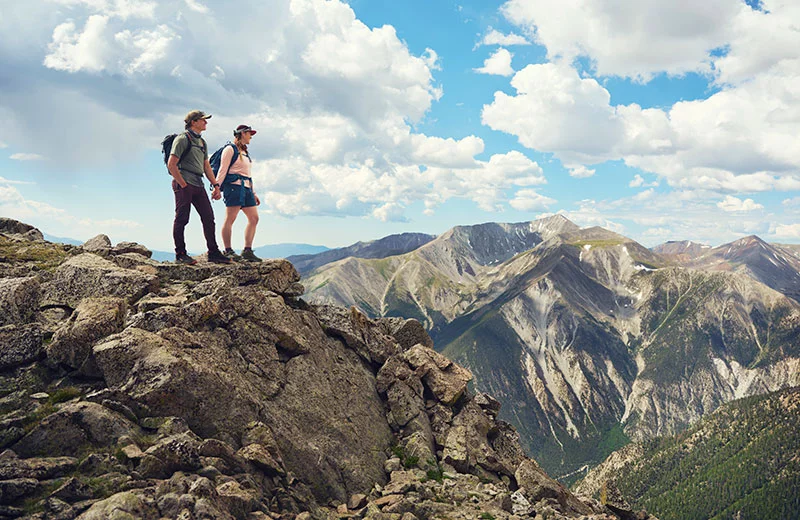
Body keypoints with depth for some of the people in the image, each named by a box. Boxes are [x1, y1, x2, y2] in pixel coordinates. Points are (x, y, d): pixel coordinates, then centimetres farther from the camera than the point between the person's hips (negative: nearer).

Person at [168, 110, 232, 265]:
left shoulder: (202, 142, 21)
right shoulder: (183, 139, -5)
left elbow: (206, 166, 24)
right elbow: (171, 164, -12)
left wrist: (215, 185, 15)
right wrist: (182, 184, -14)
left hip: (198, 185, 8)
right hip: (184, 184, -8)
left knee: (209, 218, 3)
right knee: (181, 219, -3)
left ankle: (213, 253, 8)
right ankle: (180, 254, 3)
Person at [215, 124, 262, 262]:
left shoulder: (245, 152, 25)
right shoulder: (230, 149, 0)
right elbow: (223, 169, -7)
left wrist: (254, 193, 24)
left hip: (246, 187, 9)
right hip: (234, 185, -9)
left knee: (254, 218, 2)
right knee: (230, 218, -9)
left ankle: (247, 251, 3)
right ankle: (228, 251, -8)